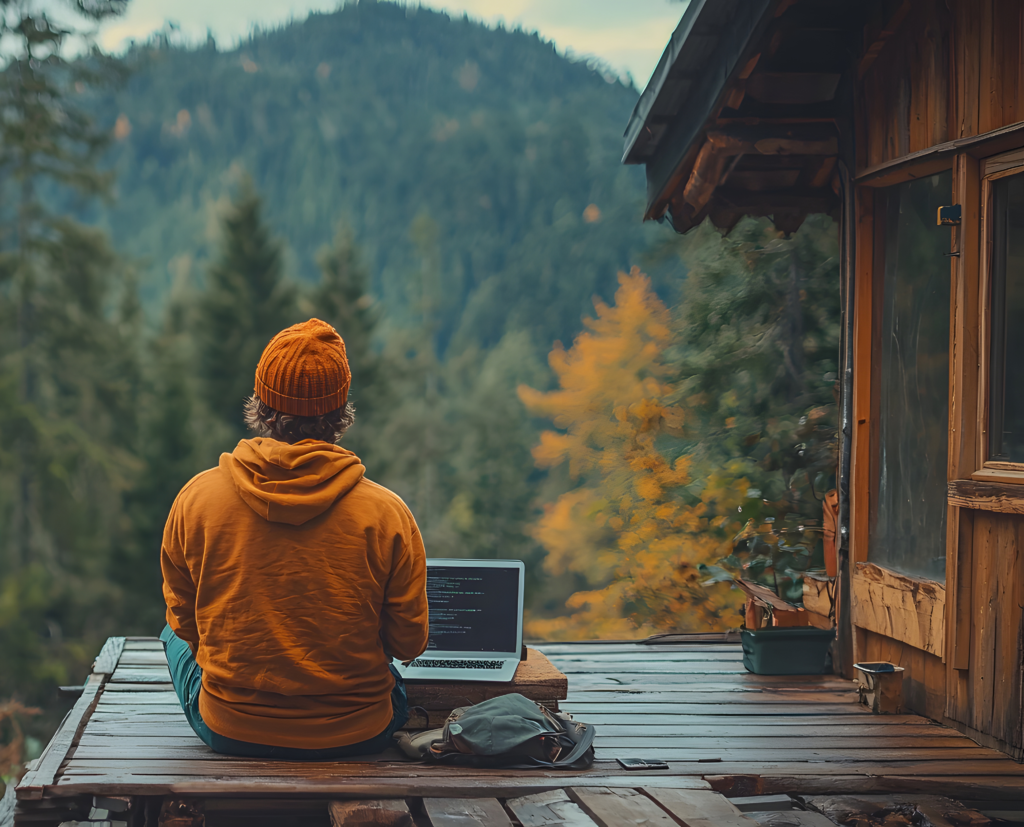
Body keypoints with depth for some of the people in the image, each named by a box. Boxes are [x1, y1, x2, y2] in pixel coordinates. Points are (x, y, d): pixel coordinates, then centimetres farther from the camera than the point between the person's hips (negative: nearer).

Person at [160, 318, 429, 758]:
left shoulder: (196, 498, -12)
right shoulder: (386, 513, -16)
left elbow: (184, 622, 3)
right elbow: (408, 643, -5)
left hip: (228, 732, 0)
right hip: (356, 735, 0)